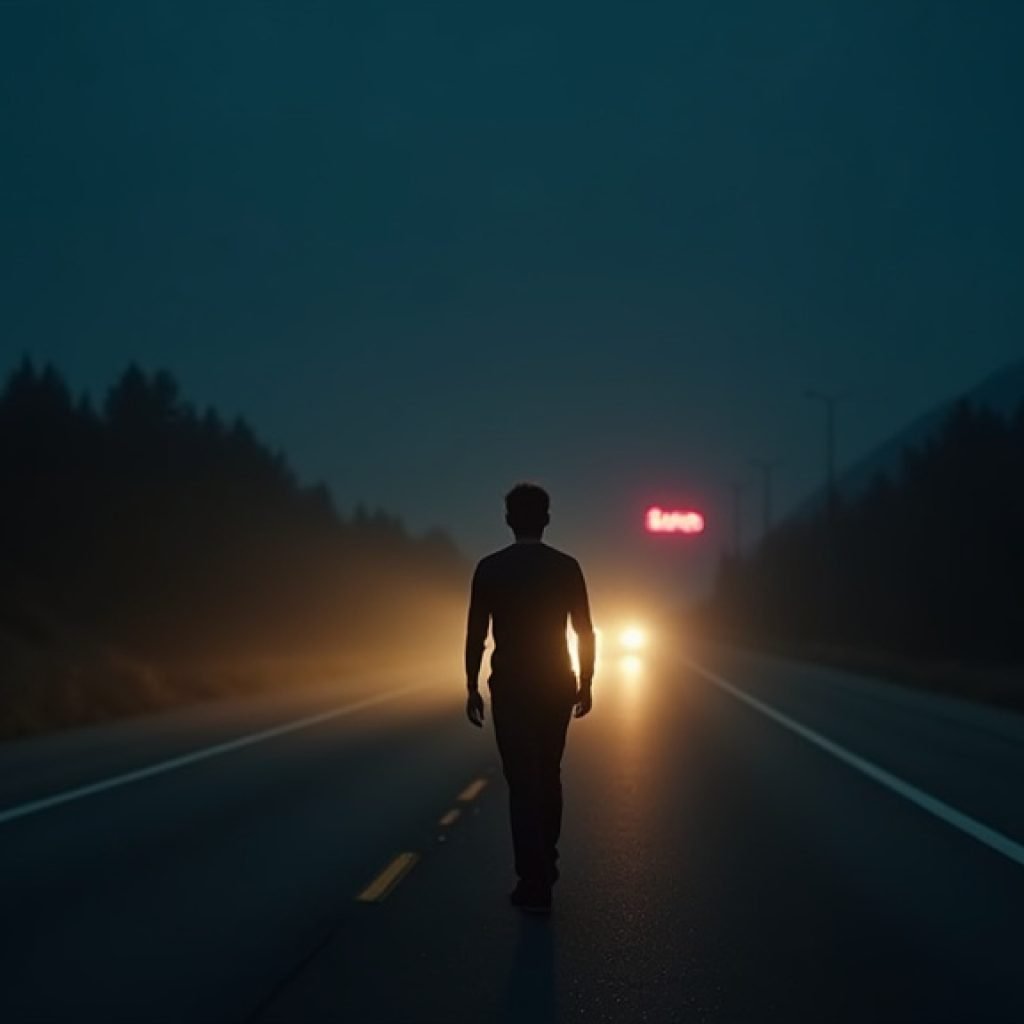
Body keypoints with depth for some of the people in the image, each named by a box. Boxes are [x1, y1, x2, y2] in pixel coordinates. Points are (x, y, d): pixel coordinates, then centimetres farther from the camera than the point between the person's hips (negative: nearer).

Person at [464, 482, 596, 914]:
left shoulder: (490, 568, -6)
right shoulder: (566, 567, -1)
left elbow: (476, 633, -6)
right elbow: (585, 630, 0)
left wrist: (472, 688, 2)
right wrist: (586, 683, 9)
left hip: (510, 688, -2)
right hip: (555, 687, 2)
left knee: (523, 784, 0)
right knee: (548, 778, 19)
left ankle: (535, 883, -5)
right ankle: (545, 867, 29)